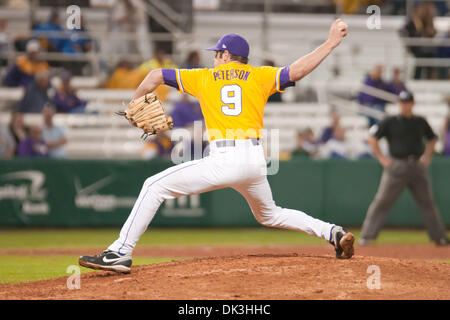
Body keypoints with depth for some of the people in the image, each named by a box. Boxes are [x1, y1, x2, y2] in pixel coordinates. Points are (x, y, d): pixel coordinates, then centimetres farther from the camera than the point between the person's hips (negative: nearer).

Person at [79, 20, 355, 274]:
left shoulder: (203, 77, 15)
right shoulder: (260, 76, 16)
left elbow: (156, 75, 14)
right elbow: (296, 71, 0)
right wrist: (331, 43, 6)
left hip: (224, 159, -4)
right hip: (256, 161, 4)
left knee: (155, 187, 1)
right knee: (269, 215, 30)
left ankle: (121, 253, -12)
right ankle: (333, 233, 16)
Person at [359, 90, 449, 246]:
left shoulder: (421, 122, 11)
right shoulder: (389, 122, 0)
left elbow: (432, 139, 26)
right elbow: (372, 138, 2)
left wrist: (427, 156, 14)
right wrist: (381, 158, -3)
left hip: (417, 167, 3)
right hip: (396, 166, -3)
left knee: (427, 202, 7)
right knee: (382, 201, -8)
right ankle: (367, 235, -7)